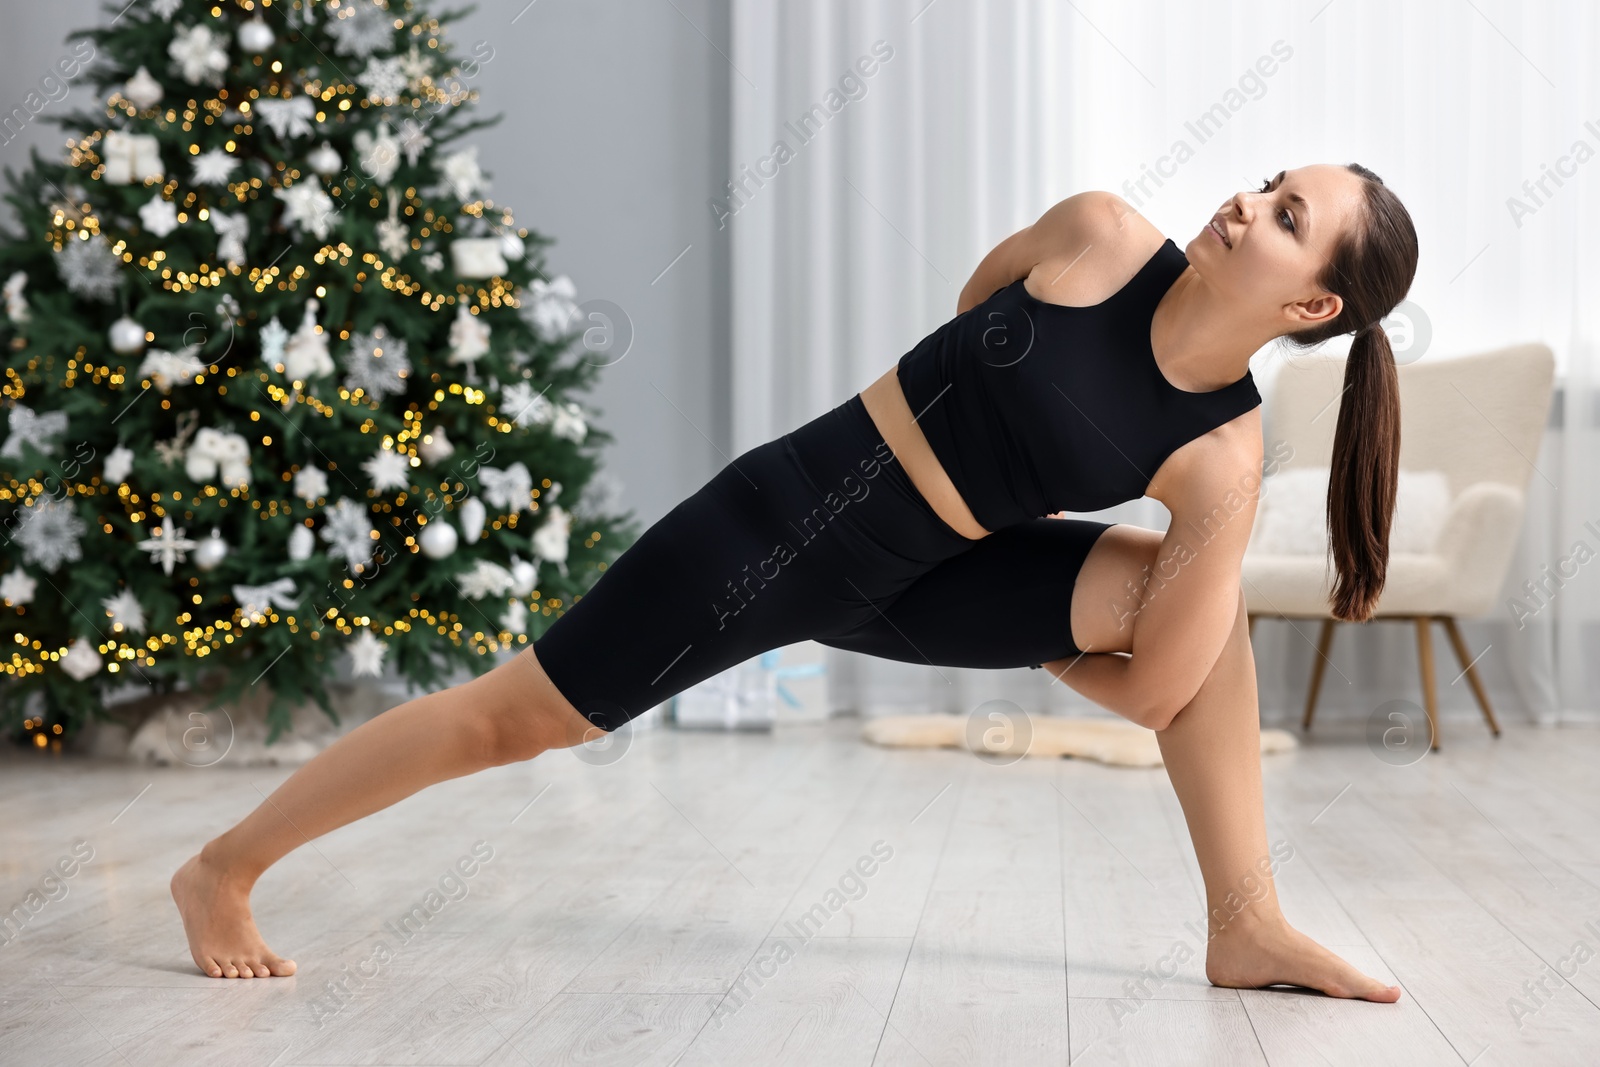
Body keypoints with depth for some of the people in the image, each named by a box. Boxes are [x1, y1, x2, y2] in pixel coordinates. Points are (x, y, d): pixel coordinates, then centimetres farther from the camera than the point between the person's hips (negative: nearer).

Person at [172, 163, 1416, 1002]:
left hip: (911, 577, 3)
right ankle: (225, 869, 19)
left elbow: (1156, 690, -11)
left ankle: (1247, 928, -6)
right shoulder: (1101, 236, -18)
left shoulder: (1223, 458, -16)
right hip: (778, 527, -2)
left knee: (1205, 603, -12)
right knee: (514, 716, 0)